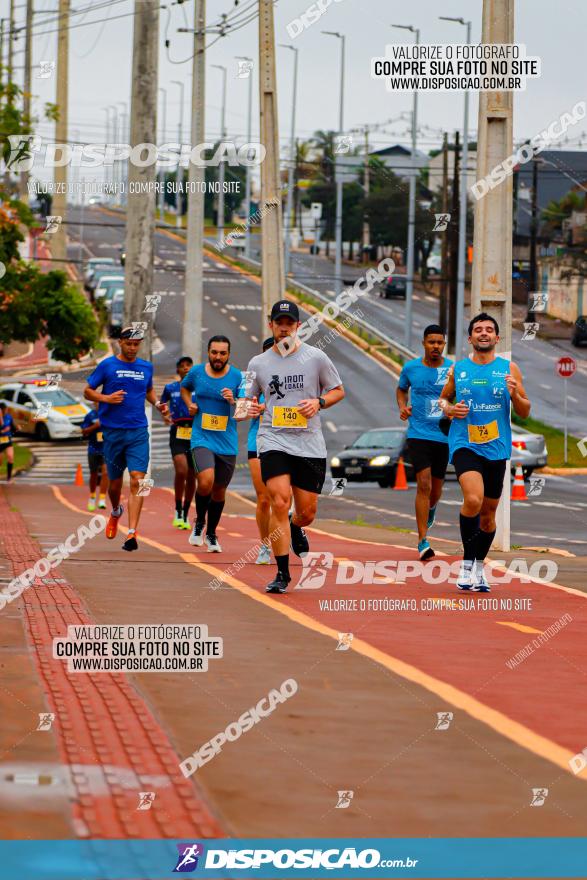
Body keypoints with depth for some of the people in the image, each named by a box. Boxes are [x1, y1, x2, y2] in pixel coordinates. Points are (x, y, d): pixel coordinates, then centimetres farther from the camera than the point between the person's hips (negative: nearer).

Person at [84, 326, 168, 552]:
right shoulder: (107, 366, 0)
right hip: (113, 431, -1)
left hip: (138, 432, 1)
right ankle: (116, 512, 45)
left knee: (137, 481, -14)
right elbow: (88, 391, 5)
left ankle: (132, 533, -18)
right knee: (115, 481, 11)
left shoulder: (146, 367, 10)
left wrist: (157, 403, 8)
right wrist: (106, 398, -14)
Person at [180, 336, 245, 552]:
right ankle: (199, 522, 4)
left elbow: (244, 413, -1)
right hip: (202, 438, -1)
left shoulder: (237, 377, -2)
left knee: (219, 490, 10)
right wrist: (189, 404, 7)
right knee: (206, 482, -23)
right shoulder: (197, 372, 1)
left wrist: (233, 402, -21)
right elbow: (184, 387, 25)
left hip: (227, 443, 1)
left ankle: (211, 534, 31)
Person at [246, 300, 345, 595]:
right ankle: (282, 574, -10)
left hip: (309, 444, 1)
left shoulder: (316, 357, 2)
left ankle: (295, 527, 45)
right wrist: (252, 408, -5)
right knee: (280, 503, -18)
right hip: (273, 440, -1)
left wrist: (318, 402, -9)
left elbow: (338, 391, 11)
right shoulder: (258, 363, 7)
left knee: (307, 512, 5)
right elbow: (250, 399, 19)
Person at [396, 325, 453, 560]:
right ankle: (423, 541, -14)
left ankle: (431, 509, 51)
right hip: (418, 434, -1)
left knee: (436, 488, 12)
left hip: (444, 435, 2)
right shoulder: (411, 368, 1)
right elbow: (401, 389, 21)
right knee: (424, 484, -16)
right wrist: (403, 407, 1)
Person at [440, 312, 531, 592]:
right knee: (473, 500, -25)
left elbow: (524, 413, 7)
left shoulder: (509, 369, 4)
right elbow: (443, 398, 18)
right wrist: (449, 409, -4)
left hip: (496, 449, 2)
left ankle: (479, 566, 31)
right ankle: (466, 561, -10)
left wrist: (515, 395, -14)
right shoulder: (458, 369, 4)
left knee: (488, 512, 11)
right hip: (464, 444, -2)